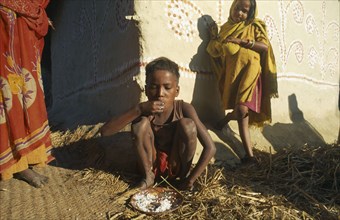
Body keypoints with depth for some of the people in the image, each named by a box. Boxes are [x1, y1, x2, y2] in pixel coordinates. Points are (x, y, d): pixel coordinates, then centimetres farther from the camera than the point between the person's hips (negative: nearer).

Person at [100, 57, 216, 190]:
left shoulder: (184, 109, -22)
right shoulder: (144, 110, -19)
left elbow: (210, 148, -24)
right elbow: (104, 131, -29)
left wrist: (190, 180, -25)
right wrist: (138, 110, -39)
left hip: (176, 166, 0)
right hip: (151, 164, 1)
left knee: (187, 124, -25)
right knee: (141, 122, -24)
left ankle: (184, 175, -2)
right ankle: (148, 176, -4)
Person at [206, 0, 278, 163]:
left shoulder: (254, 26, 10)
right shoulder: (226, 27, 19)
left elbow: (265, 46, -5)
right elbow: (215, 52, 18)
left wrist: (240, 41, -11)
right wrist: (214, 36, 3)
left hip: (249, 70, -2)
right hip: (232, 72, 2)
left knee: (242, 109, -18)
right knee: (242, 110, -8)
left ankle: (228, 117, 18)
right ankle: (249, 153, -6)